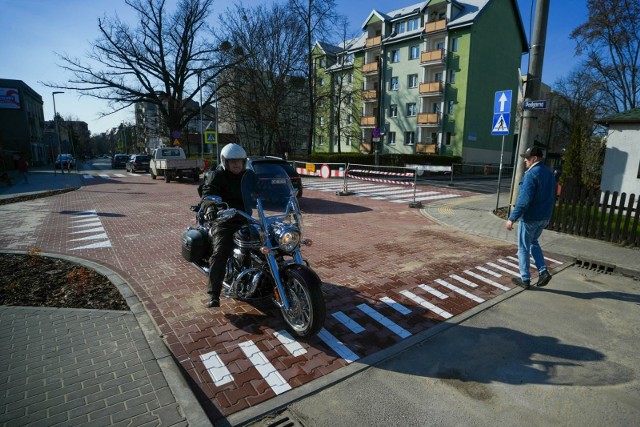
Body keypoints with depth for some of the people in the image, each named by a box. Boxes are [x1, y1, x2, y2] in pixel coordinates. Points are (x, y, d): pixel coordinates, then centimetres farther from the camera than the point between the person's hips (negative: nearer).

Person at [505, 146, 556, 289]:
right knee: (534, 243, 25)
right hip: (544, 217, 9)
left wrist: (512, 218, -24)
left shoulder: (531, 174, -20)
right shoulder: (549, 173, 10)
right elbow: (551, 197, 17)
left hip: (530, 218, -9)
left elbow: (524, 200, -26)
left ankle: (525, 279, 12)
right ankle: (543, 272, 15)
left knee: (524, 248, 4)